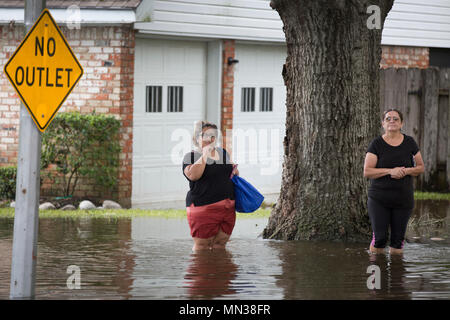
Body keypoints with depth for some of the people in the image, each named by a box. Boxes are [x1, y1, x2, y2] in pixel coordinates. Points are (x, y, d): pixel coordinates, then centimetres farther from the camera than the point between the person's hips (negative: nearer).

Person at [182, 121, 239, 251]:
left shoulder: (223, 153, 16)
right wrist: (205, 155, -17)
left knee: (220, 244, 7)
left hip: (227, 208, 6)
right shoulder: (190, 157, -3)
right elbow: (193, 175, -22)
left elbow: (232, 170, 32)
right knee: (202, 245, -6)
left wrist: (235, 171, 8)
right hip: (203, 207, -6)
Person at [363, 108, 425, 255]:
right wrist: (390, 171, -20)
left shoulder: (409, 143, 5)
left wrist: (407, 171, -11)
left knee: (398, 240, 2)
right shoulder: (377, 144, -2)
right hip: (379, 198, -2)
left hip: (403, 198, 2)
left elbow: (421, 167, 11)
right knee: (379, 239, -6)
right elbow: (367, 172, -7)